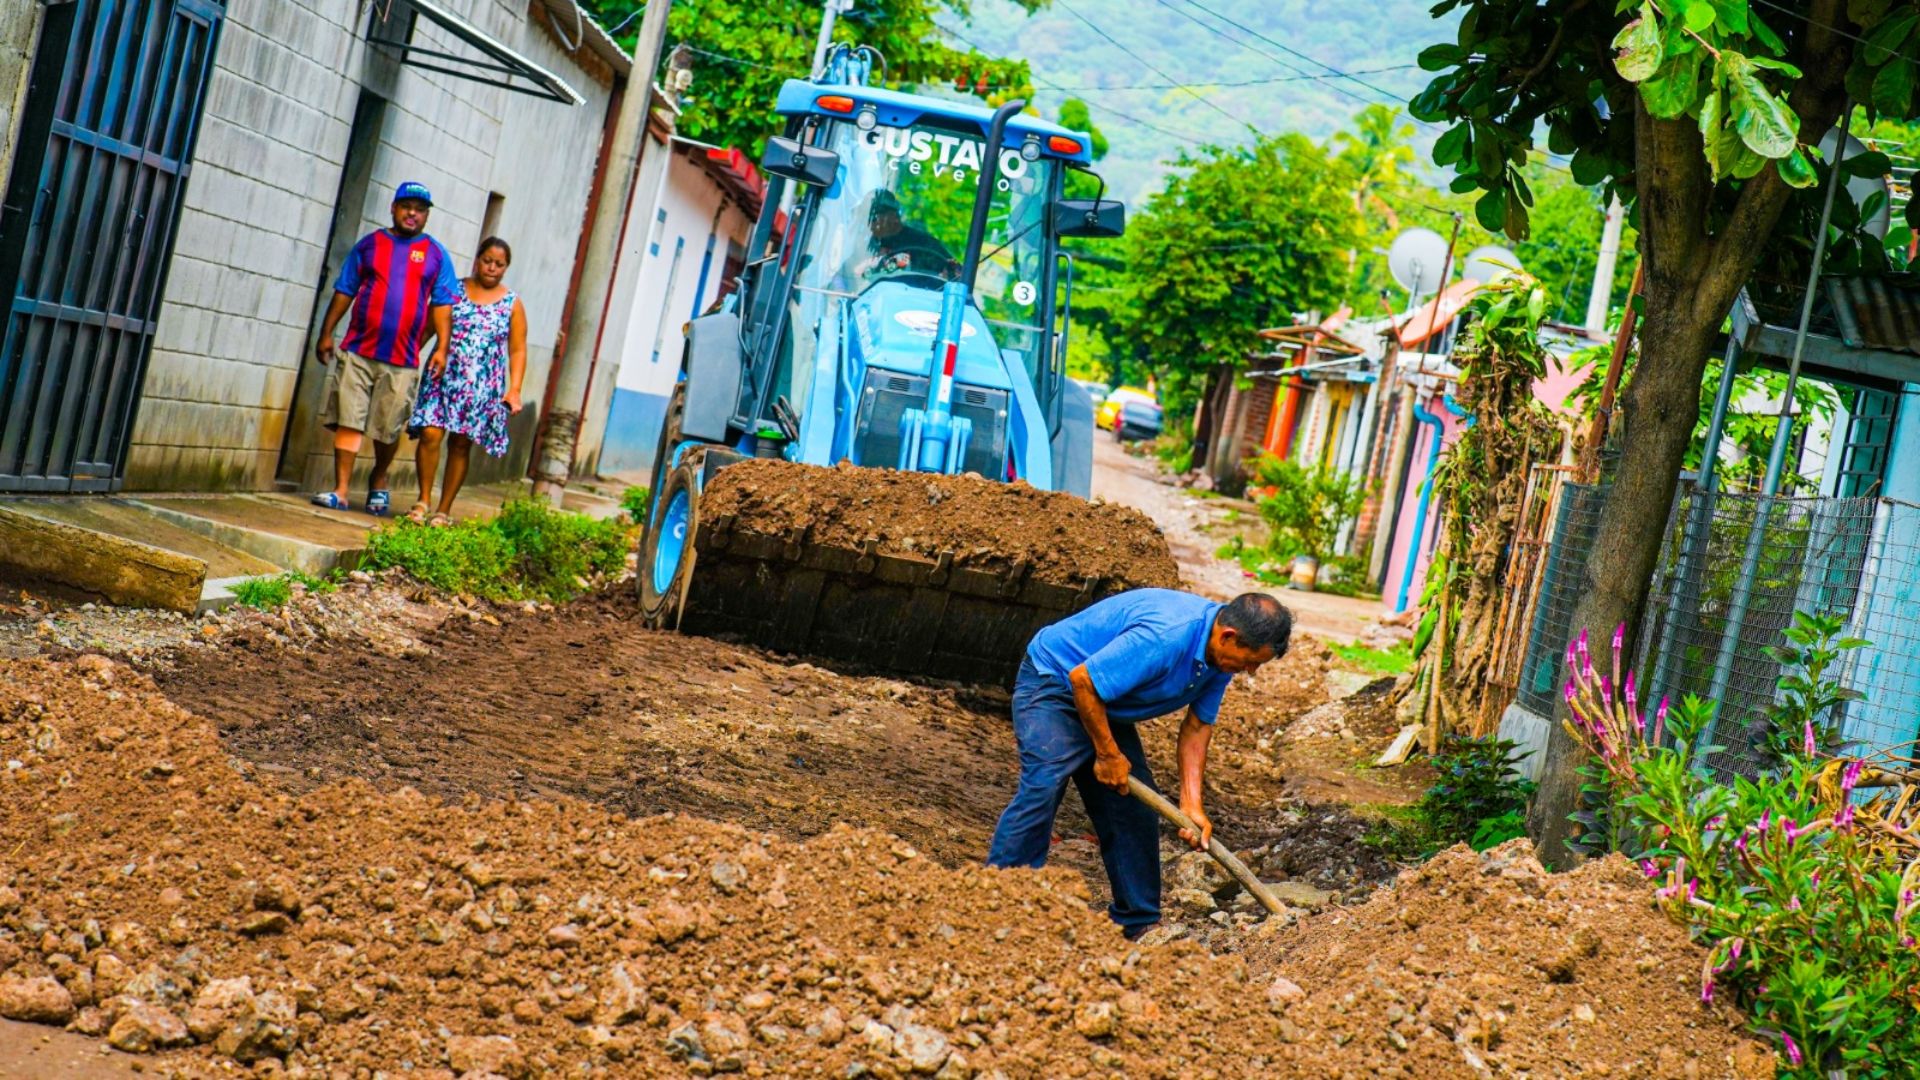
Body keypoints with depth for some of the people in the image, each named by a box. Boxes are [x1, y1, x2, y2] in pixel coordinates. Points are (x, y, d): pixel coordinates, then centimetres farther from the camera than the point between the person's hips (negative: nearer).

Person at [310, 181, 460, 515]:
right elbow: (344, 293, 11)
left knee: (388, 431, 5)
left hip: (402, 360, 0)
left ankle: (378, 482, 29)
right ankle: (340, 491, -1)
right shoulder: (370, 244, 9)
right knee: (347, 422, -4)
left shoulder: (436, 255, 7)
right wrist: (326, 334, 7)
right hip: (357, 350, 1)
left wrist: (442, 347, -4)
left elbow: (442, 305, 5)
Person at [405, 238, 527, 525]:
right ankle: (424, 500, 3)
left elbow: (517, 350, 4)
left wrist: (514, 389, -5)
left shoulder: (512, 303, 5)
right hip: (444, 376, 0)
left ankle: (444, 510, 13)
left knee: (460, 445, 4)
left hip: (483, 386, 0)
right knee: (430, 434, -13)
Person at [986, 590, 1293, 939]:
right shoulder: (1164, 637, -36)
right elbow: (1083, 681, -31)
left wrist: (1192, 805, -9)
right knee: (1045, 784, -24)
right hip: (1052, 682, -9)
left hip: (1105, 704, 9)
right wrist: (1107, 754, -20)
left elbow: (1197, 726, -1)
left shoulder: (1221, 653, -8)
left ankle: (1138, 923, 14)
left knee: (1135, 806, 5)